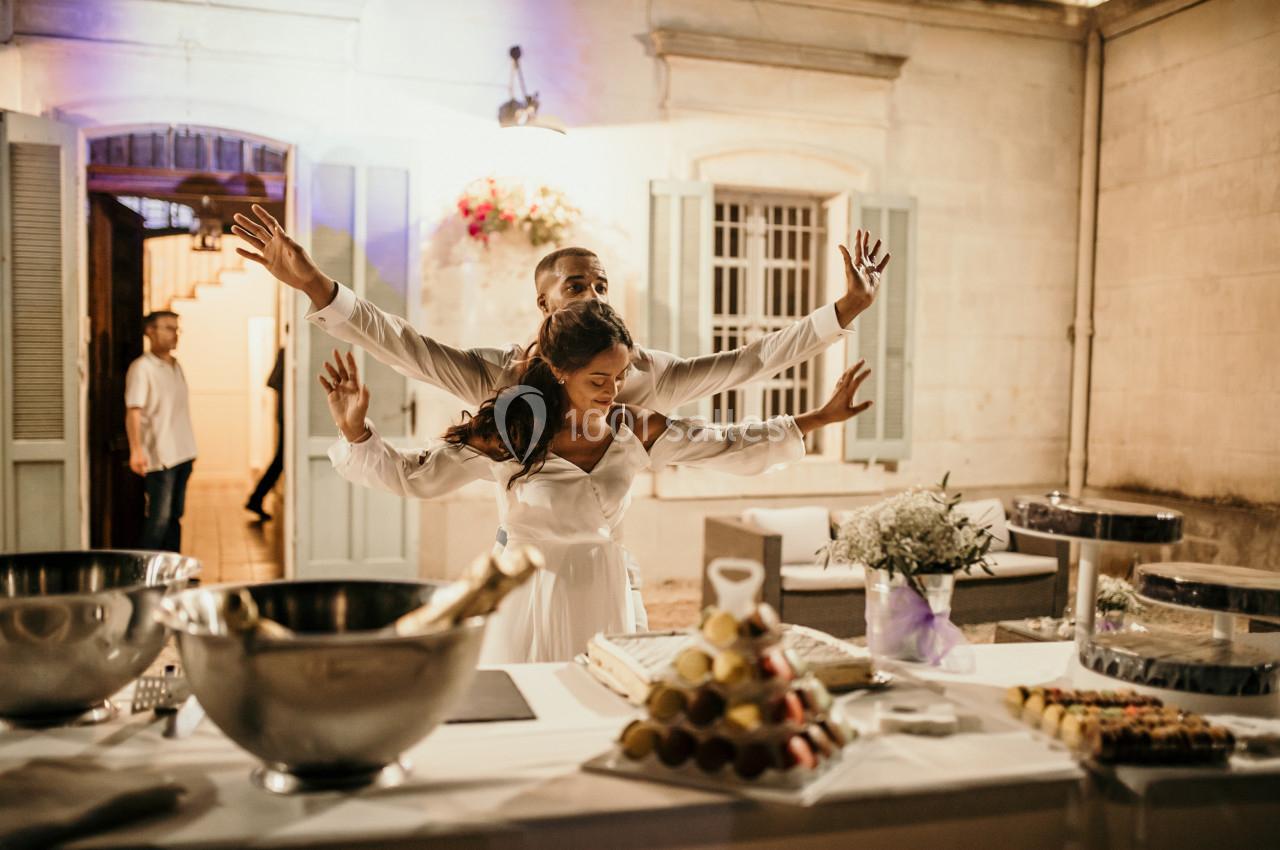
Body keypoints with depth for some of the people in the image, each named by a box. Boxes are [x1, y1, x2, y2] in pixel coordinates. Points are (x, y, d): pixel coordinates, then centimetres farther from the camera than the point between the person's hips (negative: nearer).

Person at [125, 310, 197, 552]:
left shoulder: (176, 366, 14)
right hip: (160, 457, -7)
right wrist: (136, 450, -27)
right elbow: (133, 411, -17)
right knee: (159, 518, -5)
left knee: (175, 516, 12)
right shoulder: (142, 367, -9)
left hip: (182, 454, 7)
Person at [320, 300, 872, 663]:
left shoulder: (633, 431, -2)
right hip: (533, 603, -3)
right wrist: (354, 429, -23)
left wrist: (821, 417, 7)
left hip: (604, 602, 3)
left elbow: (729, 447, 7)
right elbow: (410, 475, -7)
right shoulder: (506, 436, -12)